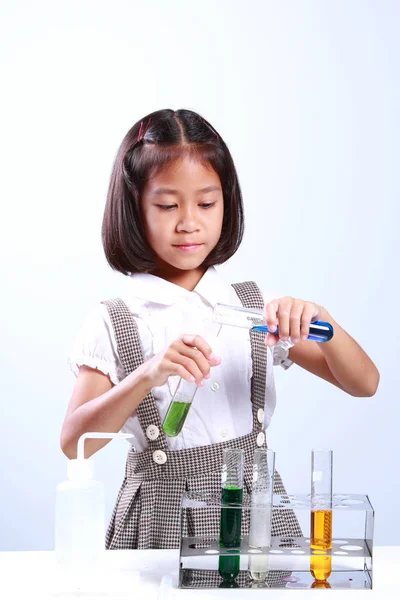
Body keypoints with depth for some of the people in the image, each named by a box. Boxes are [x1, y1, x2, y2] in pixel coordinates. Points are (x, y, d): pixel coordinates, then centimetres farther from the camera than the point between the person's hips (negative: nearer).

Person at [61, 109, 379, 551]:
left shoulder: (255, 307, 7)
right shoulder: (112, 325, 0)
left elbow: (365, 384, 3)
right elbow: (74, 443, -12)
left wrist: (318, 319, -15)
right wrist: (149, 375, -26)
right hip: (161, 520, -2)